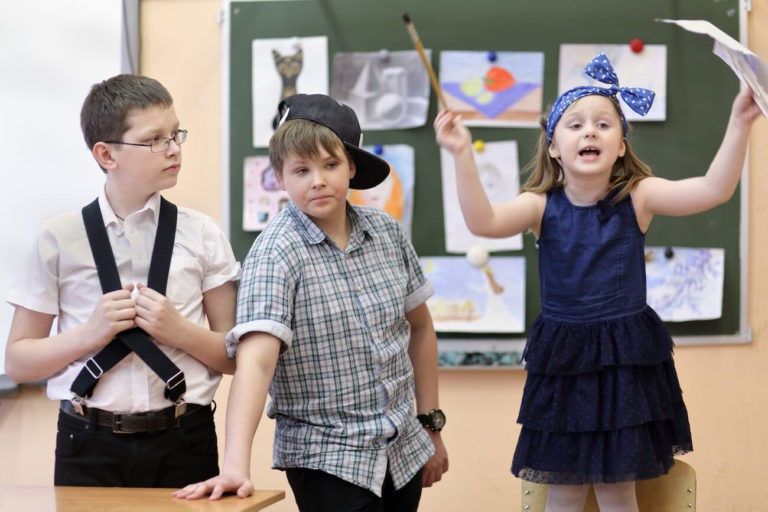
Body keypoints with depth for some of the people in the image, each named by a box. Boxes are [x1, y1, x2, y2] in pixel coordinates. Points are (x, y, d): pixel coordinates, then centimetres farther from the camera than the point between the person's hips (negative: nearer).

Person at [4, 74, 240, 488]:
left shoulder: (202, 237, 3)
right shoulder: (60, 239, 1)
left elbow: (237, 356, 6)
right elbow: (18, 362, 4)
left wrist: (179, 331, -12)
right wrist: (90, 334, -11)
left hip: (183, 444, 1)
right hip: (90, 449, -1)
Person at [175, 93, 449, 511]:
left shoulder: (386, 232, 1)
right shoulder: (275, 253, -15)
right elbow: (256, 360, -26)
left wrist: (431, 425, 14)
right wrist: (236, 465, -37)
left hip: (404, 449, 5)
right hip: (327, 460, -5)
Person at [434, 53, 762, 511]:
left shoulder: (638, 197, -7)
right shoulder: (542, 206, -6)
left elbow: (713, 190, -19)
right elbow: (483, 221, -23)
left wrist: (739, 125, -32)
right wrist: (463, 155, -35)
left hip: (627, 360, -1)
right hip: (562, 361, 1)